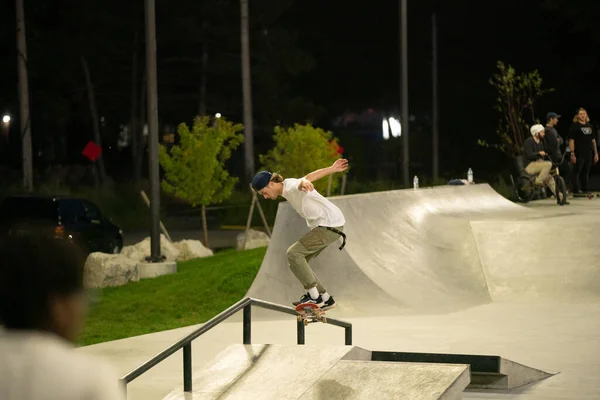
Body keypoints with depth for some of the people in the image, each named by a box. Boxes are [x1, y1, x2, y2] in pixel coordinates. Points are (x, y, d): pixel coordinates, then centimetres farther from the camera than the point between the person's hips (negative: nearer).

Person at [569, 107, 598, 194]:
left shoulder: (589, 126, 15)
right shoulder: (574, 126, -3)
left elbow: (593, 140, 18)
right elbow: (571, 140, -9)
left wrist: (596, 153, 14)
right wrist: (572, 154, -16)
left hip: (589, 154, 6)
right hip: (579, 154, -6)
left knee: (586, 173, 10)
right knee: (576, 172, -5)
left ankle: (585, 189, 16)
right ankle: (576, 190, -4)